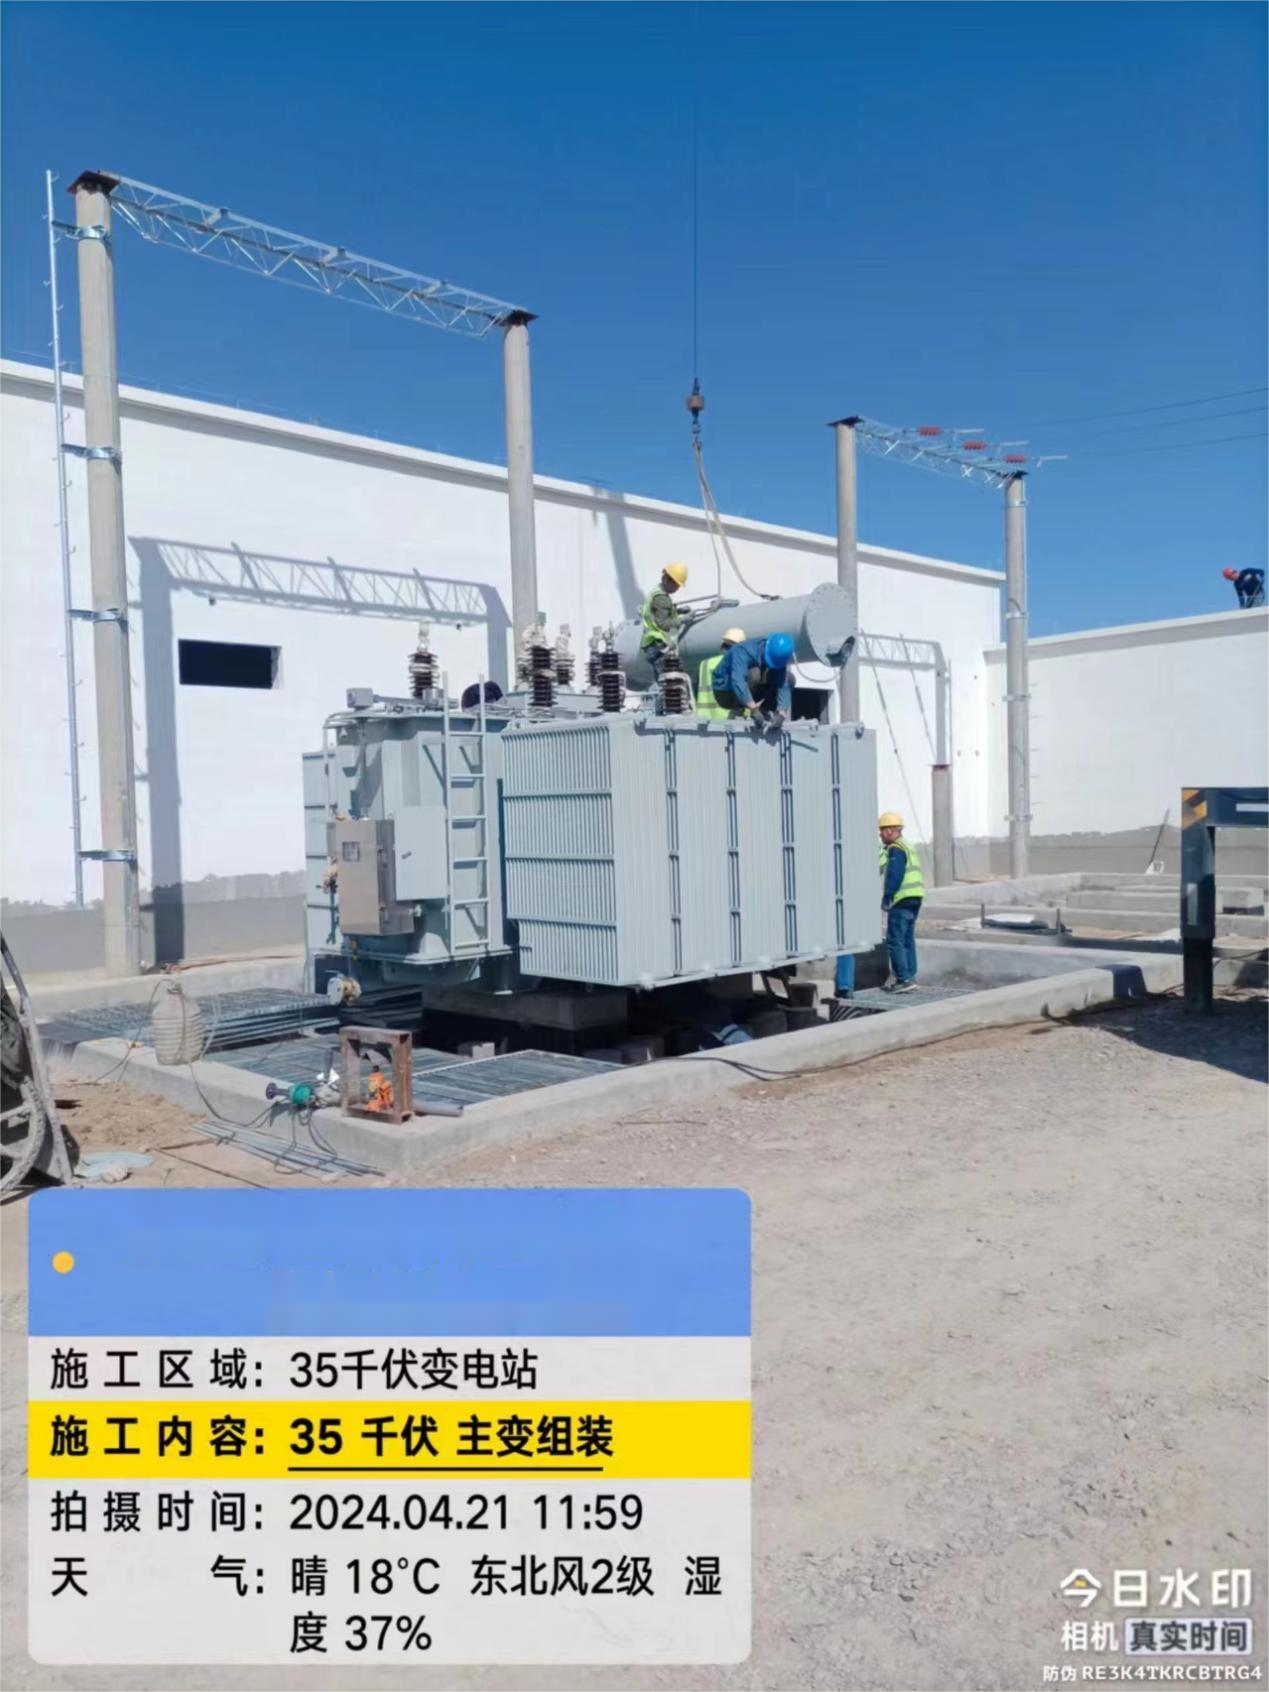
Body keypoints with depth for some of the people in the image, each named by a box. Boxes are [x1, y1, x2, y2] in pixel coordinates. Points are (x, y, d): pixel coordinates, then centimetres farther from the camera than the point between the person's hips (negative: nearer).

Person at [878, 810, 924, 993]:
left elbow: (894, 876, -19)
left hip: (902, 900, -10)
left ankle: (904, 979, -11)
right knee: (908, 940, 13)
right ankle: (910, 978, 15)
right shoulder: (907, 847, 20)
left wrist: (886, 897, -15)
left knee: (895, 941, -8)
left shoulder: (895, 849, -11)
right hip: (915, 897, 10)